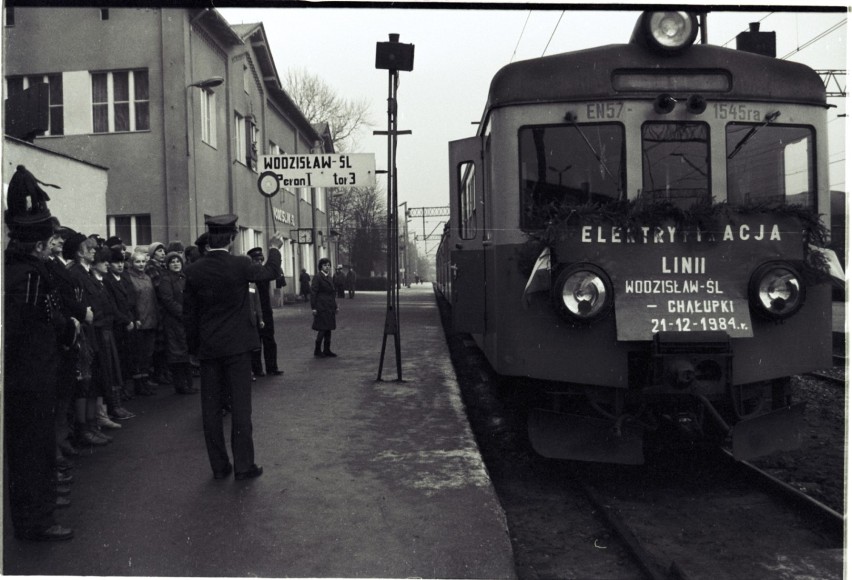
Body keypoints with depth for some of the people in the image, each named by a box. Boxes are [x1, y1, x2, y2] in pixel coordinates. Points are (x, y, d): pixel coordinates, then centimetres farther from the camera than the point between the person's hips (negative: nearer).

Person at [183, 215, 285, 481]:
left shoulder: (194, 271, -4)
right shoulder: (240, 265, -12)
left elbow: (189, 313, 1)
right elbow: (271, 272, 7)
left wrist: (194, 346, 12)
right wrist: (275, 249, 25)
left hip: (207, 348, 3)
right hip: (237, 346, -2)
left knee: (211, 407, 9)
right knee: (240, 405, 3)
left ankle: (219, 466, 16)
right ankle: (244, 465, 6)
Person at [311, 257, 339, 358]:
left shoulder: (329, 277, 15)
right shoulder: (317, 277, -8)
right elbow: (313, 292, -12)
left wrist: (335, 306, 18)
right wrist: (313, 307, -16)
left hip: (330, 307, 8)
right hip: (321, 307, -8)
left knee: (328, 329, 9)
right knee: (322, 329, -6)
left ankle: (327, 350, 15)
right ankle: (317, 350, 4)